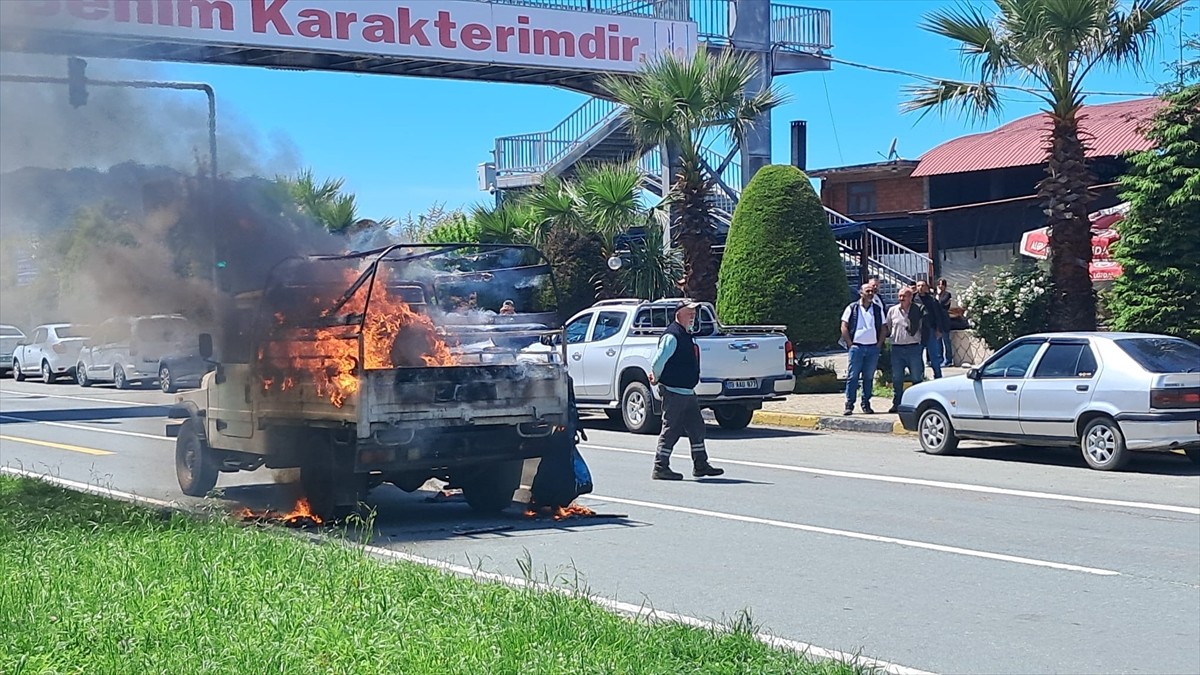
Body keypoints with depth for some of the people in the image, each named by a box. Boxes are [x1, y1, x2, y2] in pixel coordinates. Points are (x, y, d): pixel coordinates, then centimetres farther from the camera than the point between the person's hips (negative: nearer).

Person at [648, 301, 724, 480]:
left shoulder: (687, 335, 15)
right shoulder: (672, 336, -17)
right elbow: (658, 361, -21)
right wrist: (656, 378, -3)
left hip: (688, 392, 10)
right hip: (673, 392, -10)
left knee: (697, 427, 13)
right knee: (671, 431, -4)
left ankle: (701, 465, 22)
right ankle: (660, 468, 3)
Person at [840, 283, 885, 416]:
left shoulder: (878, 309, 11)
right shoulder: (852, 308, 3)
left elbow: (882, 328, 15)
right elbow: (844, 327, 2)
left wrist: (879, 344, 4)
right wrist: (850, 344, -5)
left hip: (873, 348, 3)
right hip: (856, 347, -3)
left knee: (869, 377, 6)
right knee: (853, 376, -4)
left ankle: (866, 404, 14)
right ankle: (849, 405, -2)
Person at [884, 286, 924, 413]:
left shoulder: (917, 311, 3)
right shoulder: (892, 310, 9)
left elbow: (923, 328, 9)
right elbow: (886, 327, 18)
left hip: (913, 347, -2)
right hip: (897, 348, 2)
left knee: (917, 378, 1)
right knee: (896, 379, 4)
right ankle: (896, 404, 11)